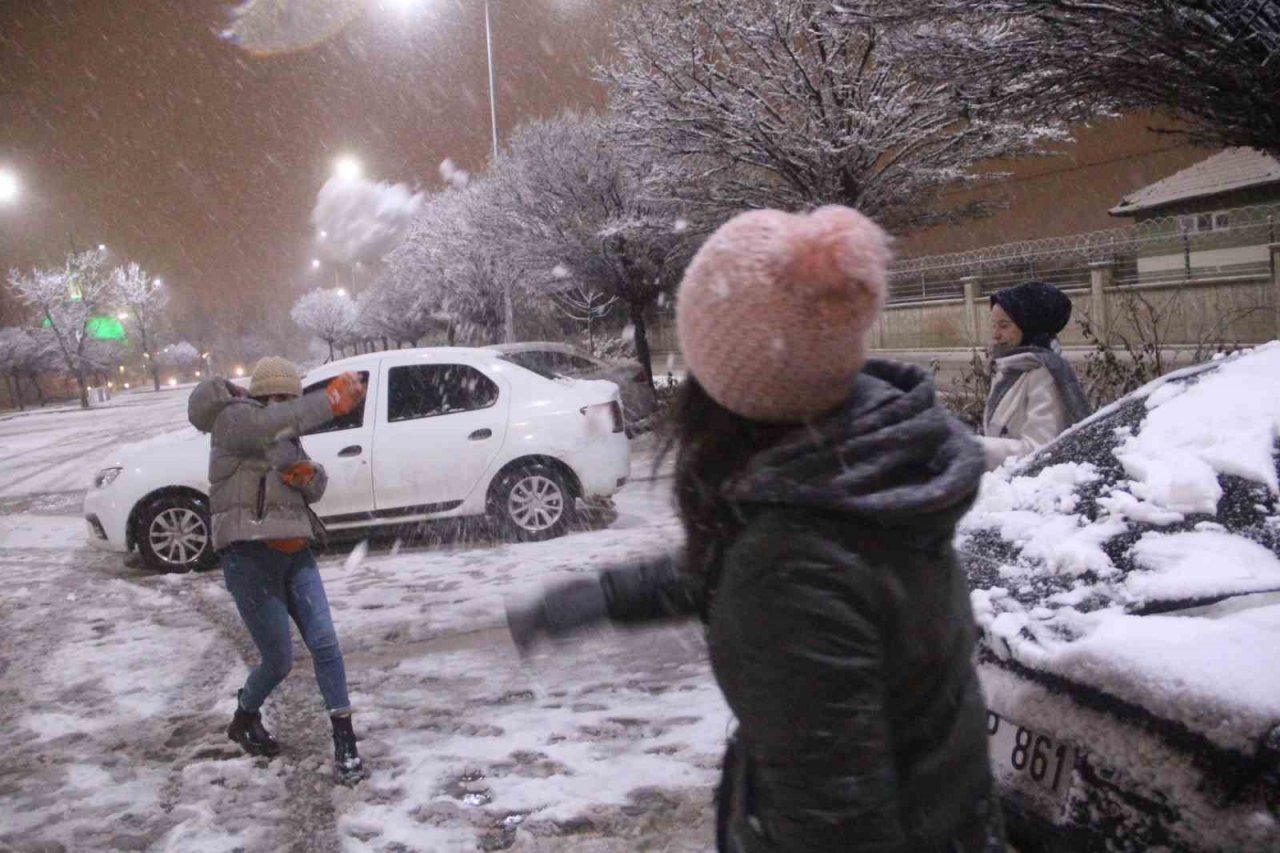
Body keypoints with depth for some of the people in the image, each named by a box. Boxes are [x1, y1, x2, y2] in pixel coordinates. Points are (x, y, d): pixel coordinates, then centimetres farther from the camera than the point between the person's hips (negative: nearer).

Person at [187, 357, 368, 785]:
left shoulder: (285, 437, 15)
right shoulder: (231, 419, -7)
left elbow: (316, 489, 20)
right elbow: (268, 424, -31)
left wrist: (308, 474, -4)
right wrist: (330, 401, -40)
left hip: (294, 552, 7)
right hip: (249, 557, -6)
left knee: (325, 643, -5)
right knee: (279, 660, 0)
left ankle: (344, 741, 1)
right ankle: (244, 720, 30)